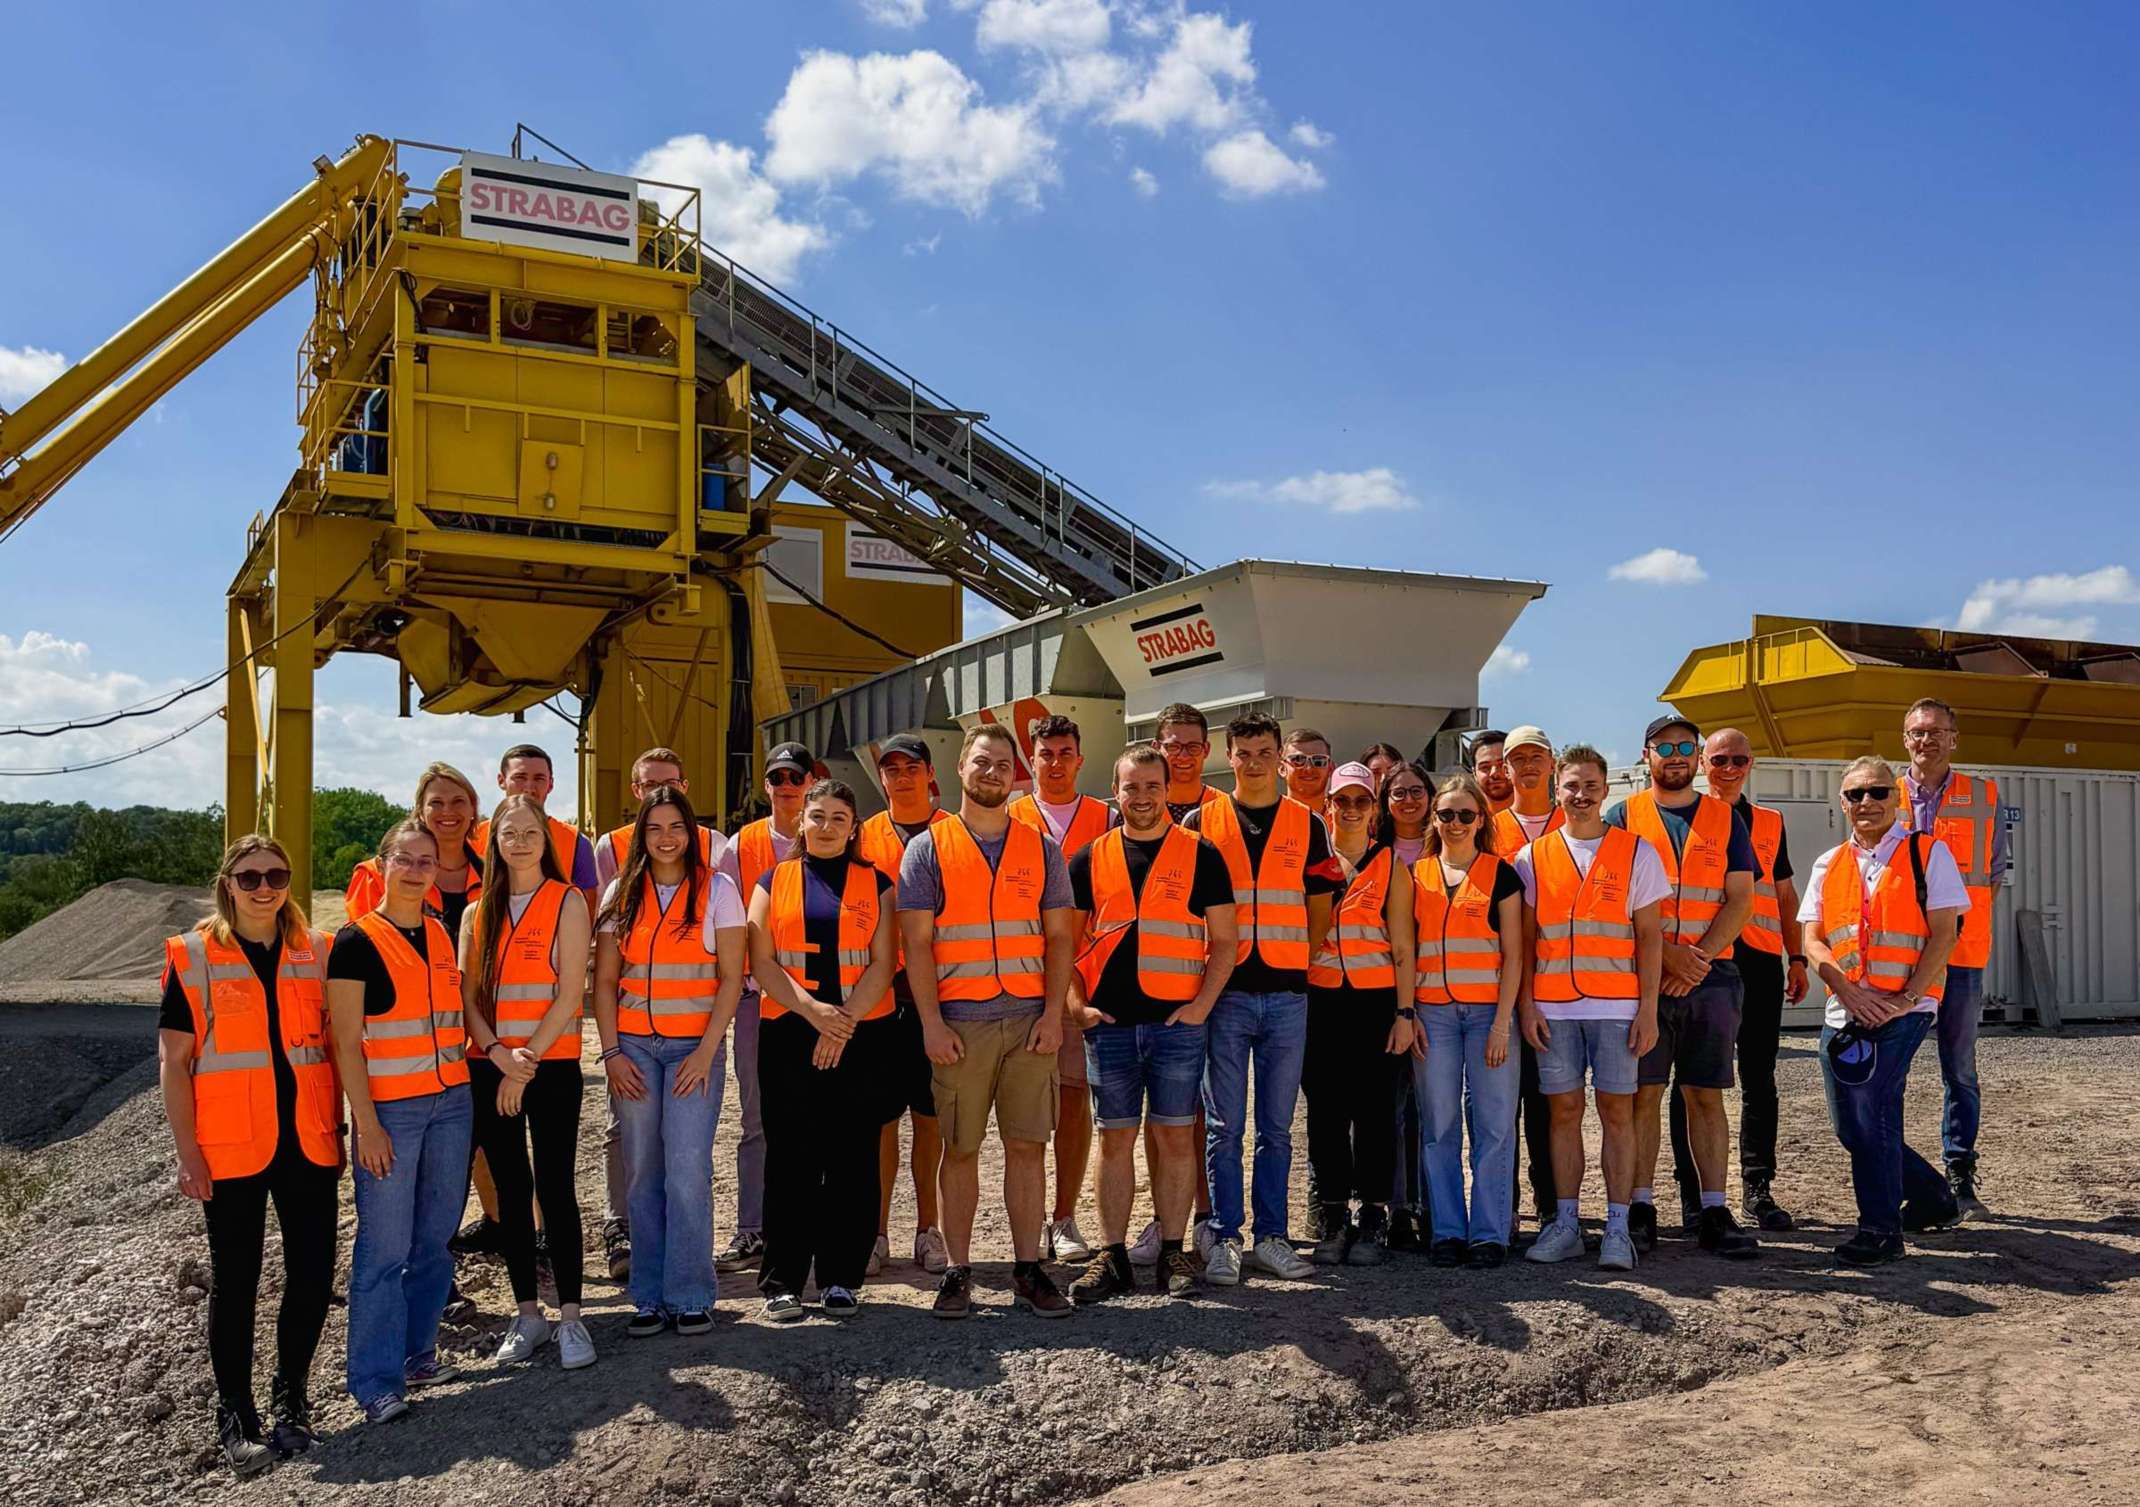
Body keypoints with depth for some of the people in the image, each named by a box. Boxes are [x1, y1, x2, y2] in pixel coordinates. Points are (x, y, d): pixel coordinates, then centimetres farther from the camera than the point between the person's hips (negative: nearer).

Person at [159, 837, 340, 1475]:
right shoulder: (193, 956, -1)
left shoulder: (314, 951, 8)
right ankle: (235, 1417, 18)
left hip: (307, 1142, 3)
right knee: (236, 1279, 4)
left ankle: (291, 1397, 24)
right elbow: (173, 1061, -2)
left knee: (313, 1271, 5)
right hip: (231, 1149, -3)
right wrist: (187, 1150, -8)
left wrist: (336, 1128, 8)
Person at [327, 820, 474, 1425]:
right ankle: (376, 1381, 5)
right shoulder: (357, 941, -7)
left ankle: (417, 1352, 25)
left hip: (451, 1101, 6)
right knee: (385, 1246, -3)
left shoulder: (443, 936, 10)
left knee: (436, 1238, 11)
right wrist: (367, 1123, -13)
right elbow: (346, 1040, -9)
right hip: (389, 1108, -6)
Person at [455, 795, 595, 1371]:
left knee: (555, 1188, -3)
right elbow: (467, 994, 4)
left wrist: (528, 1059, -12)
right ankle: (527, 1314, 17)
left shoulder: (567, 902, -1)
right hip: (490, 1066, 4)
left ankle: (570, 1318, 5)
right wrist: (498, 1053, -12)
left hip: (551, 1065, -4)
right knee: (511, 1191, 8)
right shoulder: (479, 912, 11)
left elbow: (570, 992, -8)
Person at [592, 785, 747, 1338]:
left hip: (695, 1045, -2)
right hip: (634, 1045, 3)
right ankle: (648, 1297, 13)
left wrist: (707, 1049, -9)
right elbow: (604, 980, 8)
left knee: (687, 1171, -9)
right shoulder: (621, 894, 8)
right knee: (643, 1172, 4)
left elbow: (731, 977, -2)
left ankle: (691, 1297, 2)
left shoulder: (717, 889, 1)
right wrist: (611, 1051, -2)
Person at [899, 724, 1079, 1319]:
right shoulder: (927, 848, 4)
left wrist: (1053, 1013, -2)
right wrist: (931, 1022, -8)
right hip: (960, 1023, -2)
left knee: (1027, 1144, 3)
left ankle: (1028, 1269, 12)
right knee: (960, 1149, 3)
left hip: (1030, 1020, 2)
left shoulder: (1041, 848, 10)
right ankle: (958, 1271, 12)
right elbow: (917, 943, 0)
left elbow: (1059, 937, 9)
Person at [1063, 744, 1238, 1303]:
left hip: (1178, 1023, -1)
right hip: (1110, 1024, 2)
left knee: (1175, 1137, 3)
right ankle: (1112, 1257, 13)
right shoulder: (1090, 858, 8)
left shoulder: (1200, 855, 3)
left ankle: (1173, 1253, 13)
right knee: (1116, 1139, 6)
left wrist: (1201, 1004, -7)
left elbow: (1223, 941, 3)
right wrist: (1076, 1003, -1)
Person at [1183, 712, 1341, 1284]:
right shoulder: (1201, 822, 5)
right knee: (1223, 1125, 1)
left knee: (1276, 1126, 8)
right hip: (1225, 994, -1)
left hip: (1287, 993, 2)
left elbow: (1320, 905, 11)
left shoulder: (1307, 825, 9)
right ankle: (1223, 1238, 9)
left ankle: (1270, 1237, 16)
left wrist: (1301, 957, 0)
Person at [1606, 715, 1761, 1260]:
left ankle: (1712, 1211, 7)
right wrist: (1666, 951, -14)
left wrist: (1697, 958, -9)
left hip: (1711, 976, 2)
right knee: (1644, 1093, 0)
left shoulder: (1725, 820, 11)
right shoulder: (1623, 817, 6)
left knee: (1706, 1094, 4)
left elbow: (1739, 900, 4)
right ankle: (1641, 1209, 5)